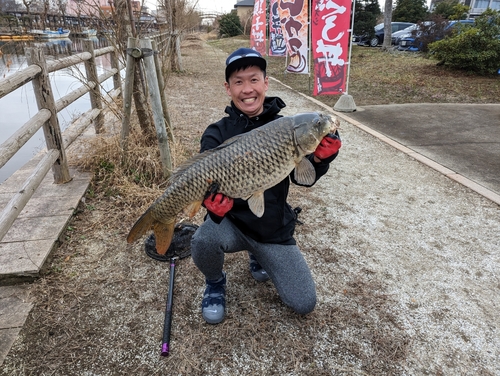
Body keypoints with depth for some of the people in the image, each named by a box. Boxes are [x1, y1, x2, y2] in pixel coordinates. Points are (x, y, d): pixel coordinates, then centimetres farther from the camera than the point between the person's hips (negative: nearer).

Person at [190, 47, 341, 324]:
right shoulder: (217, 134, -9)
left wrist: (320, 159, -34)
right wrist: (213, 200, -41)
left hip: (274, 228, 2)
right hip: (232, 221, -1)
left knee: (304, 305, 0)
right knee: (203, 241, -35)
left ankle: (258, 256, 28)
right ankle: (215, 283, 3)